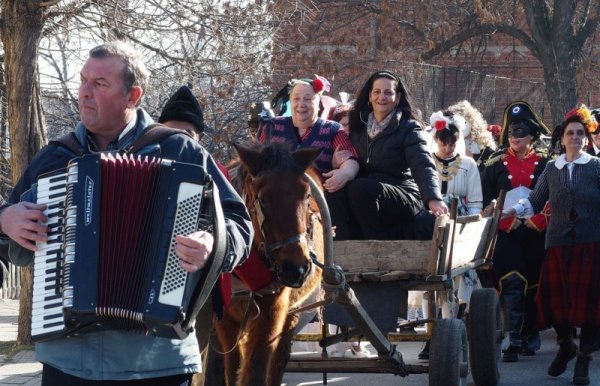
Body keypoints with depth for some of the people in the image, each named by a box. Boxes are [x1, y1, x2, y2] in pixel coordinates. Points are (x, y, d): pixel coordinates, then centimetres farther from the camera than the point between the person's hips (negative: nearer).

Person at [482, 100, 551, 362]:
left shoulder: (544, 164, 6)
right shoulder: (496, 164, 5)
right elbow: (486, 200, 3)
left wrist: (537, 220, -11)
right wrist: (507, 220, -10)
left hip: (536, 234, 2)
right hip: (507, 234, -2)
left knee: (533, 285, 8)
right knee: (512, 285, -13)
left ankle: (530, 336, 20)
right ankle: (513, 341, -17)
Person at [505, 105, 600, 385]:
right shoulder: (551, 169, 10)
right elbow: (535, 201, 8)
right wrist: (511, 210, -7)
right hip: (558, 243, 3)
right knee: (555, 297, 2)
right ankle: (565, 346, 28)